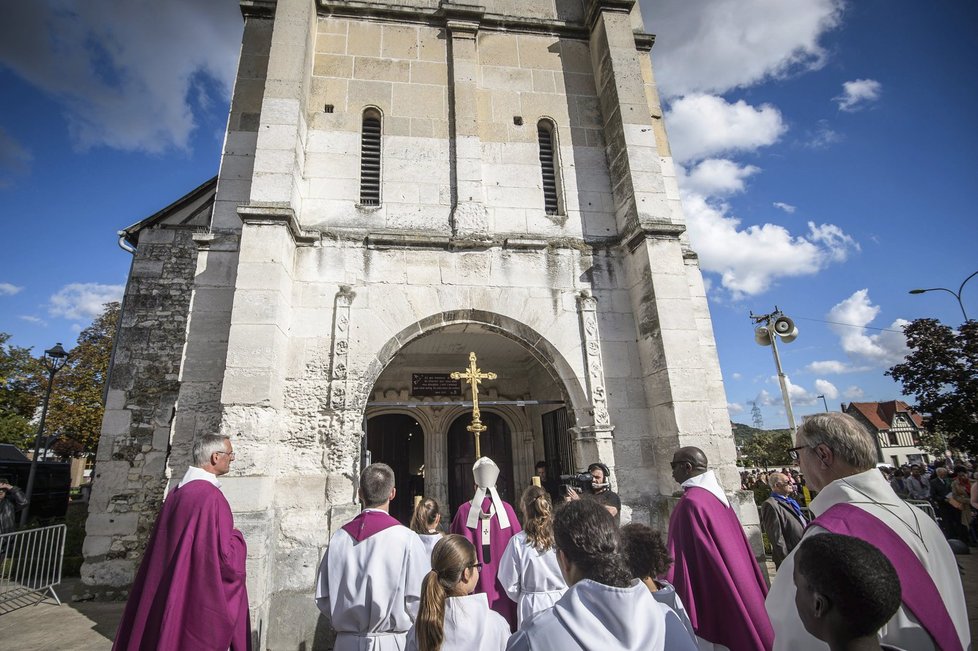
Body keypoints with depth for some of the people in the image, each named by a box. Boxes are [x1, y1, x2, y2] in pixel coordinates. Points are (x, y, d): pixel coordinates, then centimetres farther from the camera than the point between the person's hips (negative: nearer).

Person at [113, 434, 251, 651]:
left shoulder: (177, 491, 3)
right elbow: (225, 556, -25)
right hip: (199, 599, -9)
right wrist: (236, 537, -6)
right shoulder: (211, 497, -24)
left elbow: (167, 545, 14)